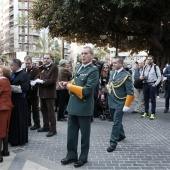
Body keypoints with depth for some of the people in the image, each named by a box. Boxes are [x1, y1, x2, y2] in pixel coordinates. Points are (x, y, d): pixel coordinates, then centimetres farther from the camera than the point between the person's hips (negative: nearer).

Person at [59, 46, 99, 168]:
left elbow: (87, 90, -20)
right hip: (73, 105, 7)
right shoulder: (78, 68, 11)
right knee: (71, 133, 14)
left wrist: (70, 87, -14)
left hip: (84, 106, -7)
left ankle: (83, 157, 24)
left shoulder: (93, 70, -13)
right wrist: (67, 85, -1)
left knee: (84, 134, 9)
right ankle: (71, 155, 29)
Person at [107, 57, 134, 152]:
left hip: (120, 104, -7)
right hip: (112, 102, 7)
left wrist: (127, 105, -19)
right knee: (117, 120, 21)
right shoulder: (112, 73, 5)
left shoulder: (126, 76, -15)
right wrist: (109, 87, 4)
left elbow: (130, 92, -15)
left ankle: (113, 143, 2)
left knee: (116, 123, -5)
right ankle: (121, 135, 41)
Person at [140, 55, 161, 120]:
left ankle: (152, 114, 5)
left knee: (153, 99, -1)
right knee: (146, 99, 11)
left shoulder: (155, 67, -2)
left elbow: (159, 76, -3)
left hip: (152, 85, -5)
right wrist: (141, 77, -2)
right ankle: (146, 112, 21)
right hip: (145, 84, 5)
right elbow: (142, 75, 22)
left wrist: (156, 84, -12)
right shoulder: (144, 67, 13)